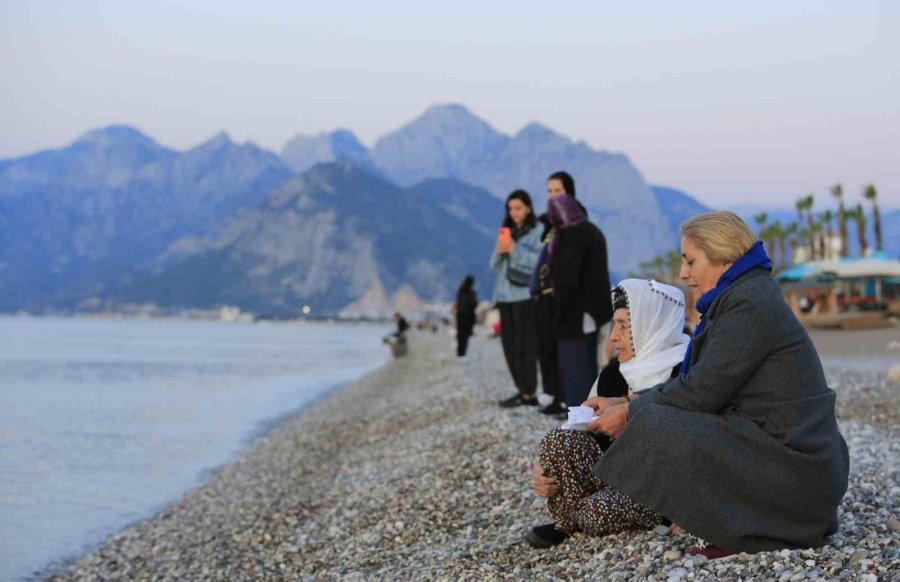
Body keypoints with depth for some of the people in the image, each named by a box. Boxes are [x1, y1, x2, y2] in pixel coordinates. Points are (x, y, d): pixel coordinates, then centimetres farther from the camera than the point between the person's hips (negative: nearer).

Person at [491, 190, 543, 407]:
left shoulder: (538, 232, -1)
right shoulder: (507, 233, 19)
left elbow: (540, 262, -12)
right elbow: (495, 266, 17)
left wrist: (515, 250, -16)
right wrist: (499, 251, -4)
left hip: (526, 296, -7)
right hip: (505, 295, 7)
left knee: (526, 344, -9)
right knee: (509, 344, 3)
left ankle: (528, 393, -6)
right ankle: (523, 389, 7)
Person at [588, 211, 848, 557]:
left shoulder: (749, 304, -15)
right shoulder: (744, 296, 15)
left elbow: (701, 391, -17)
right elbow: (695, 381, 14)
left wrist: (630, 413, -5)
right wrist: (625, 404, 8)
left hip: (791, 462, -10)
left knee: (655, 428, -15)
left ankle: (745, 535, -8)